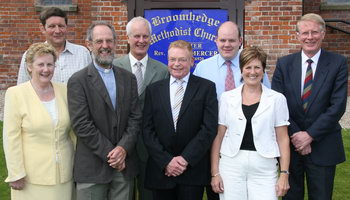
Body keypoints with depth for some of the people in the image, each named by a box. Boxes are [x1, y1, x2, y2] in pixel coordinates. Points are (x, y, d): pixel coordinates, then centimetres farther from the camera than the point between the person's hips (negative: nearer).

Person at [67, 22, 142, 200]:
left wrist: (123, 148, -10)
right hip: (92, 166, -3)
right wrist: (110, 153, -11)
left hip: (124, 165, 4)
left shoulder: (128, 78, 10)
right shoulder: (78, 81, -4)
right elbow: (81, 125, -10)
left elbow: (135, 118, 4)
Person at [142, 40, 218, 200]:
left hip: (193, 171, -2)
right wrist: (166, 161, -8)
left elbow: (209, 128, -6)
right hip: (161, 171, 2)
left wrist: (186, 159, -12)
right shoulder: (153, 90, 7)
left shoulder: (206, 88, 1)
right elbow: (147, 130, 2)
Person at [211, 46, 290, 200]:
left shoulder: (277, 99, 3)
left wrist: (284, 174, -2)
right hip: (231, 165, 1)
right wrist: (215, 172, 2)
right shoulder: (227, 97, 5)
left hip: (264, 168, -1)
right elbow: (218, 136, 6)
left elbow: (283, 139, 4)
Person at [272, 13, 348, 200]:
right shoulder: (284, 64, 2)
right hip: (289, 143, 1)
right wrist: (295, 135, -11)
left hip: (323, 147, -1)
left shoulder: (338, 63, -3)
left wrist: (310, 135, -13)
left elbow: (338, 105, -10)